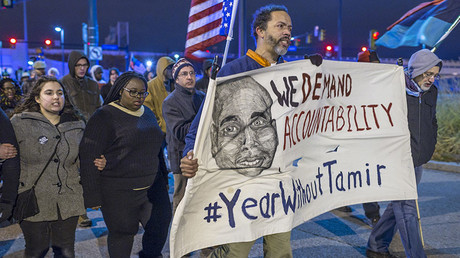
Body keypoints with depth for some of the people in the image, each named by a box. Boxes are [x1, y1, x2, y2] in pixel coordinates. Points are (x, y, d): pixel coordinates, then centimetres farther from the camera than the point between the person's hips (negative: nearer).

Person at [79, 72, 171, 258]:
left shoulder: (148, 113, 12)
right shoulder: (105, 116, -9)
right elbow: (89, 157, -12)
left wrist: (163, 178, 22)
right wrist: (93, 197, -14)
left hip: (152, 186, 6)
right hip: (118, 192, -6)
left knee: (160, 227, 7)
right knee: (122, 234, 5)